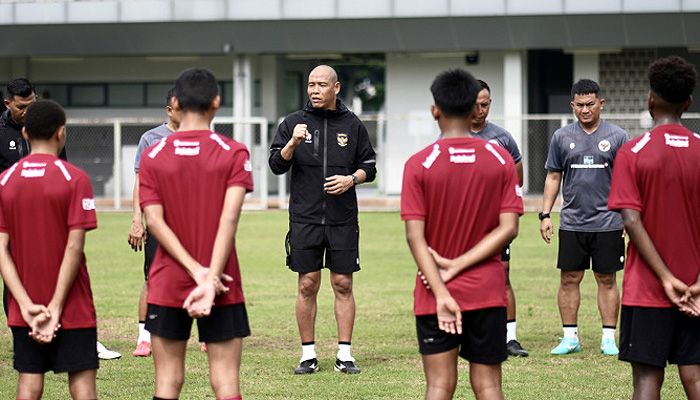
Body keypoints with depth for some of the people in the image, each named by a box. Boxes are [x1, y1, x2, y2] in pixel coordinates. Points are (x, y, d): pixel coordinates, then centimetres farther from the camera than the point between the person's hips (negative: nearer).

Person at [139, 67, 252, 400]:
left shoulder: (152, 157, 1)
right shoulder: (234, 154, -4)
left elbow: (154, 220, -8)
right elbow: (229, 219, -14)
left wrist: (197, 271, -12)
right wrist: (209, 279, -18)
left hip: (167, 285, 1)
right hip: (222, 287, -1)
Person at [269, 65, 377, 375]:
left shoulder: (352, 125, 7)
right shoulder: (294, 123, 5)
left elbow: (369, 166, 12)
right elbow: (277, 165, 0)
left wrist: (351, 179, -8)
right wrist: (292, 144, -18)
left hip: (343, 219, 0)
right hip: (304, 218, 0)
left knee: (343, 284, 2)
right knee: (307, 285, 1)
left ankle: (345, 354, 7)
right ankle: (308, 354, 9)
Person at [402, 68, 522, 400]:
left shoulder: (419, 164, -7)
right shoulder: (501, 160, -1)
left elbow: (415, 237, -13)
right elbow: (508, 228, -6)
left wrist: (441, 292, -15)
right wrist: (459, 265, -8)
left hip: (435, 297, -1)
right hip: (487, 293, 2)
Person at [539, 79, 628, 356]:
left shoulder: (617, 137, 1)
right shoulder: (562, 137, 6)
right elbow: (553, 177, 11)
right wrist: (545, 214, 3)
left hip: (608, 222, -2)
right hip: (572, 223, 2)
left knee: (607, 280, 4)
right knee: (569, 279, 3)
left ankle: (609, 338, 9)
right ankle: (570, 338, 11)